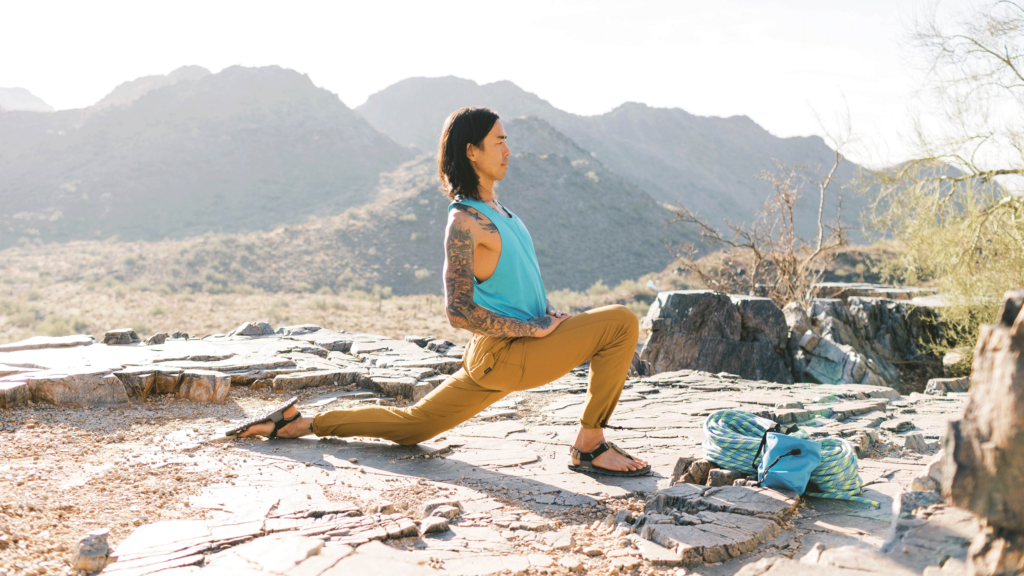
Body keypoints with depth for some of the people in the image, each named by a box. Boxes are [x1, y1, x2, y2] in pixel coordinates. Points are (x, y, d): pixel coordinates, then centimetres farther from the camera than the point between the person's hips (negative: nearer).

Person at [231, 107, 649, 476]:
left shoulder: (494, 207, 13)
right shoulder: (464, 221, -18)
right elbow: (459, 311, -22)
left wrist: (548, 311, 8)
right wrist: (534, 329, -19)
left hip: (505, 350, 9)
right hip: (506, 355, -9)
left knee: (411, 424, 17)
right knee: (621, 323, -13)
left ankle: (296, 424, 22)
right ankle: (589, 448, -5)